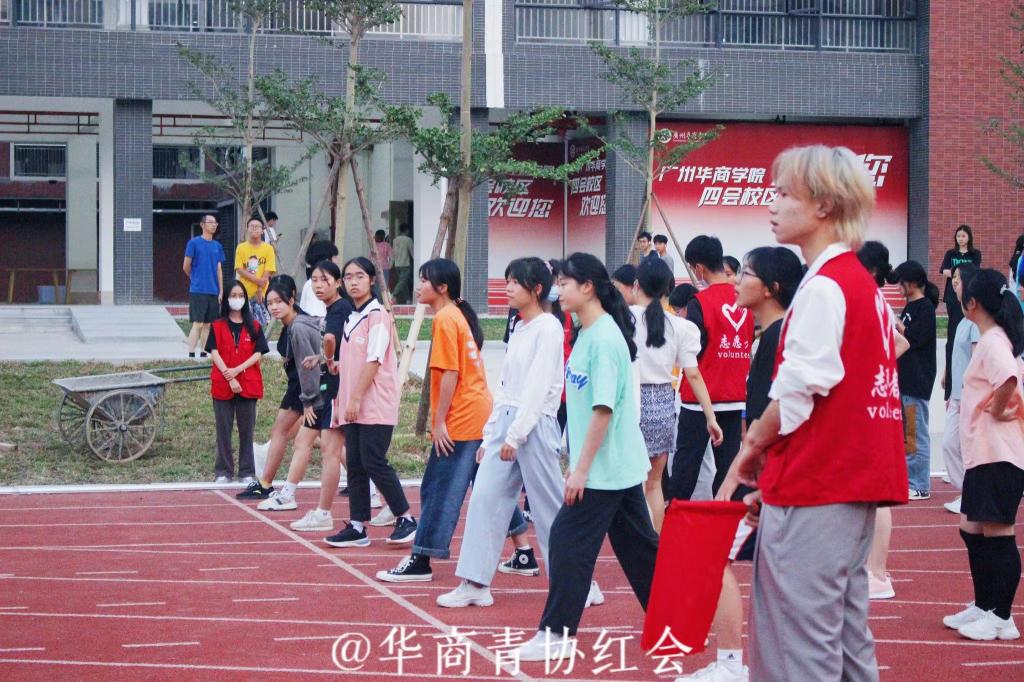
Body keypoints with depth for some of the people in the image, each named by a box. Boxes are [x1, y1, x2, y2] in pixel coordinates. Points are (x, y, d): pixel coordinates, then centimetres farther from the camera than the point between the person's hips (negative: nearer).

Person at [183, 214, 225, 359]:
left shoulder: (217, 246, 12)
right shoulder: (194, 242, -4)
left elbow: (219, 269, 13)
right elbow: (186, 267, 0)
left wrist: (221, 291, 7)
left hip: (214, 291, 5)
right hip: (198, 291, -5)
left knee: (208, 324, 7)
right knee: (198, 324, -10)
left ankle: (203, 352, 13)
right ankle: (191, 354, -9)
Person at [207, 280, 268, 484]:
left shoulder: (254, 327, 8)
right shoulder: (218, 326, 5)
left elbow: (258, 353, 0)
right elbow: (214, 353, -4)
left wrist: (238, 370, -13)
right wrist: (229, 377, -14)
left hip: (248, 385, 1)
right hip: (222, 384, 0)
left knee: (247, 429, 3)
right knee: (223, 429, 2)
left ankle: (247, 472, 8)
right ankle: (224, 472, 8)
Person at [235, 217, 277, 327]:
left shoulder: (268, 248, 2)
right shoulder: (241, 248, 4)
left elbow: (268, 272, -2)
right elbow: (239, 270, -2)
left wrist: (260, 290, -11)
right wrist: (257, 280, -12)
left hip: (262, 293, -1)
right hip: (245, 293, 1)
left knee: (261, 324, -4)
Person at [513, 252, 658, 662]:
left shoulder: (604, 338, -18)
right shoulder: (588, 334, 11)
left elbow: (603, 408, -22)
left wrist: (581, 468, -20)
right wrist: (579, 461, 19)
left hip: (604, 469, -9)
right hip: (621, 466, 9)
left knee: (568, 540, -7)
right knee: (636, 543, 14)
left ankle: (555, 633, -2)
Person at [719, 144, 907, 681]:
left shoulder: (823, 288, -14)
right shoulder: (863, 284, 16)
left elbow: (798, 391, -16)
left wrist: (753, 445, 0)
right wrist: (773, 459, 15)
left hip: (814, 490, -10)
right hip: (856, 480, 10)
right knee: (846, 633, 13)